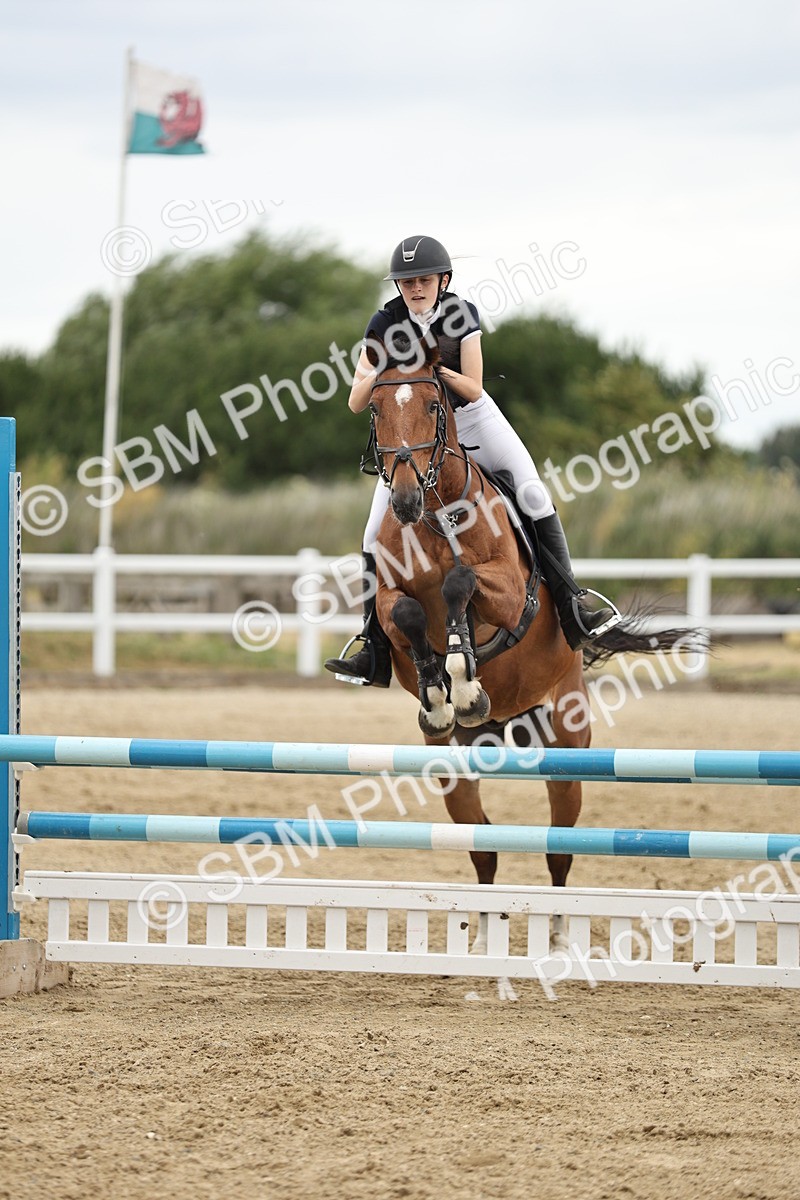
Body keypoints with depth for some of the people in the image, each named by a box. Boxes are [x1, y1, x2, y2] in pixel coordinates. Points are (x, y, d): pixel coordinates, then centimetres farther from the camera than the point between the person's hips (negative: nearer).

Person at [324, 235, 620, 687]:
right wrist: (379, 373, -34)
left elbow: (473, 390, -16)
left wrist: (437, 369, -35)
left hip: (471, 417, 0)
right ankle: (376, 653, -5)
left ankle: (572, 608, -15)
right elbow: (356, 402, -14)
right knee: (378, 535, -10)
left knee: (533, 495, -19)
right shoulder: (385, 325, -13)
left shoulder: (462, 314, -14)